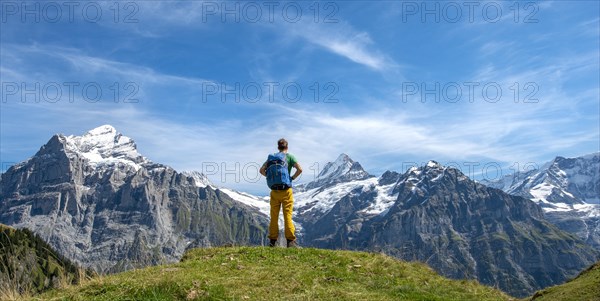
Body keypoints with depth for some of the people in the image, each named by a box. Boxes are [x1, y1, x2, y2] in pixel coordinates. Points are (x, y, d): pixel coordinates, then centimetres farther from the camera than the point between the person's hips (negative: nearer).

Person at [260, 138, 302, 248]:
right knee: (287, 216, -1)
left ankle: (272, 241, 12)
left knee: (274, 217, 9)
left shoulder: (271, 157, 9)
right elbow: (300, 169, -13)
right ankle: (291, 241, -1)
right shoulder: (289, 157, -1)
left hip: (274, 191, 3)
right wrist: (293, 178, 0)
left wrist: (270, 177, 12)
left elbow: (262, 170, 4)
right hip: (286, 190, -3)